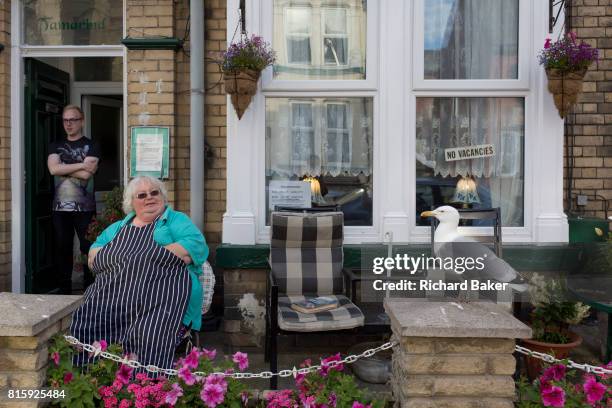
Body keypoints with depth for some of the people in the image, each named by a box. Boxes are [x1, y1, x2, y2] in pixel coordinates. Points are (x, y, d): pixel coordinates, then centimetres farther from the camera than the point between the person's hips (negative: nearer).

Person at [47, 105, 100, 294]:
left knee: (89, 250, -2)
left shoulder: (90, 146, 2)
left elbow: (85, 175, -12)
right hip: (60, 207, 4)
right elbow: (53, 169, -7)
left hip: (85, 207, -4)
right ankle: (64, 292, 17)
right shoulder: (55, 146, 13)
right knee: (62, 250, 8)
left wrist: (62, 167, -5)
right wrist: (80, 164, -11)